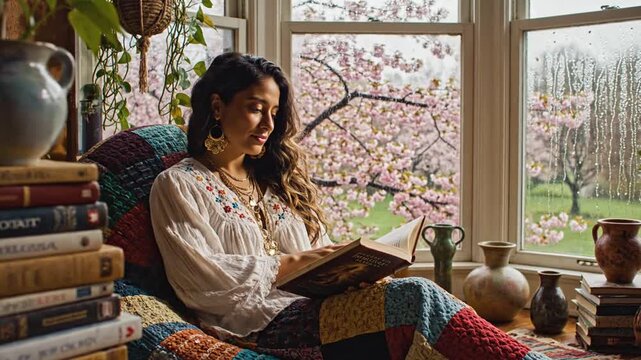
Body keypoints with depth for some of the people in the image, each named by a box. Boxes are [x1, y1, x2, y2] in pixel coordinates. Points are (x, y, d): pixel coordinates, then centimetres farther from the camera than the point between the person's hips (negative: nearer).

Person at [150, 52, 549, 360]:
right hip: (258, 324, -6)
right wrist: (291, 263, -13)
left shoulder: (274, 178, 24)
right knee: (414, 297, -26)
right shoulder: (178, 185, 6)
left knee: (415, 295, -26)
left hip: (315, 304, 6)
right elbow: (202, 278, -8)